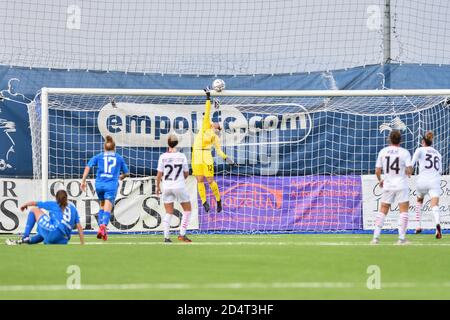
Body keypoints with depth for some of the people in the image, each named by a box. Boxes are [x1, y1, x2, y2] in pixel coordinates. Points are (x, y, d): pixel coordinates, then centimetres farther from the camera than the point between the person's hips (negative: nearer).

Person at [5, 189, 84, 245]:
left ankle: (25, 237, 1)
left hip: (53, 232, -5)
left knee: (34, 210, 15)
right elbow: (80, 228, 17)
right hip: (63, 241, 5)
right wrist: (82, 245, 18)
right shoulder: (73, 208, 24)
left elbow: (33, 203, 20)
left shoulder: (53, 204, 16)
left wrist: (25, 205, 42)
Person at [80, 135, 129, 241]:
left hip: (99, 184, 2)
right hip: (112, 185, -2)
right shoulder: (119, 158, 14)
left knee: (102, 205, 23)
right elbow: (126, 173, 22)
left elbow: (88, 167, 0)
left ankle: (101, 226, 12)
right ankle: (103, 226, -31)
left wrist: (83, 181, 0)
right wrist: (121, 177, 45)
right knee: (107, 209, -7)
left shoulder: (98, 156, 13)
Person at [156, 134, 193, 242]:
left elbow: (159, 174, -4)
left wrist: (158, 186, 11)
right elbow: (186, 174, 4)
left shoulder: (163, 157, -6)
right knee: (187, 210, 14)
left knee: (169, 213, 11)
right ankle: (182, 234, 6)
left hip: (167, 187, 2)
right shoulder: (182, 156, -6)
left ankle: (166, 236, 3)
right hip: (180, 186, -2)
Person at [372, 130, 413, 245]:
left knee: (383, 211, 11)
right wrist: (408, 174, 11)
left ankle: (376, 236, 5)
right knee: (404, 211, 2)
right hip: (401, 185, -3)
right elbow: (409, 170, -13)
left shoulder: (383, 152, 1)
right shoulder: (404, 152, -6)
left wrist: (380, 180, 20)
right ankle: (402, 237, -5)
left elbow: (377, 171, 2)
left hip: (388, 185, 3)